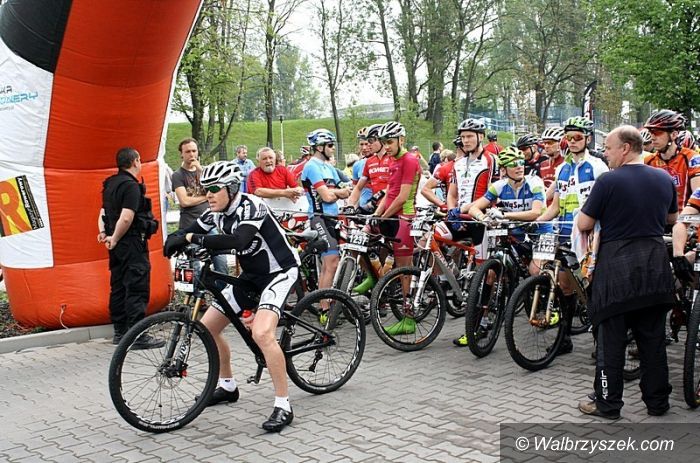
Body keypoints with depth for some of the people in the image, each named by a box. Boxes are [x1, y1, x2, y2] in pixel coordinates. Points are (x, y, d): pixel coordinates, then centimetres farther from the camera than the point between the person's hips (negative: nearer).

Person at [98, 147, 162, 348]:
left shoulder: (111, 184, 15)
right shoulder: (131, 186, -16)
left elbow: (103, 213, 18)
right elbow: (126, 218, -25)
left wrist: (104, 233, 6)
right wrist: (114, 239, -14)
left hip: (118, 244, 10)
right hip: (132, 242, -10)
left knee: (118, 287, 13)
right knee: (137, 288, -7)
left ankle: (120, 332, 20)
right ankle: (138, 335, -7)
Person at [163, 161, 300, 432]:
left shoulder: (250, 206, -25)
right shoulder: (216, 213, -1)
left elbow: (238, 240, -42)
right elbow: (189, 232, 4)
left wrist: (193, 238, -39)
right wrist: (176, 240, -21)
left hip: (279, 271, -9)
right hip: (251, 275, 9)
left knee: (261, 332, -30)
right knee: (207, 326, 8)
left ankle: (283, 406, -19)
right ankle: (228, 386, 30)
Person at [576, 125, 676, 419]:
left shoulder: (608, 181, -12)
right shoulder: (665, 179, 6)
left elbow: (583, 224, -8)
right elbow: (672, 218, 20)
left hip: (617, 265, -5)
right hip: (655, 266, 5)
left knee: (611, 339, 4)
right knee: (653, 337, 13)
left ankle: (607, 403, 10)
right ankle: (657, 402, 21)